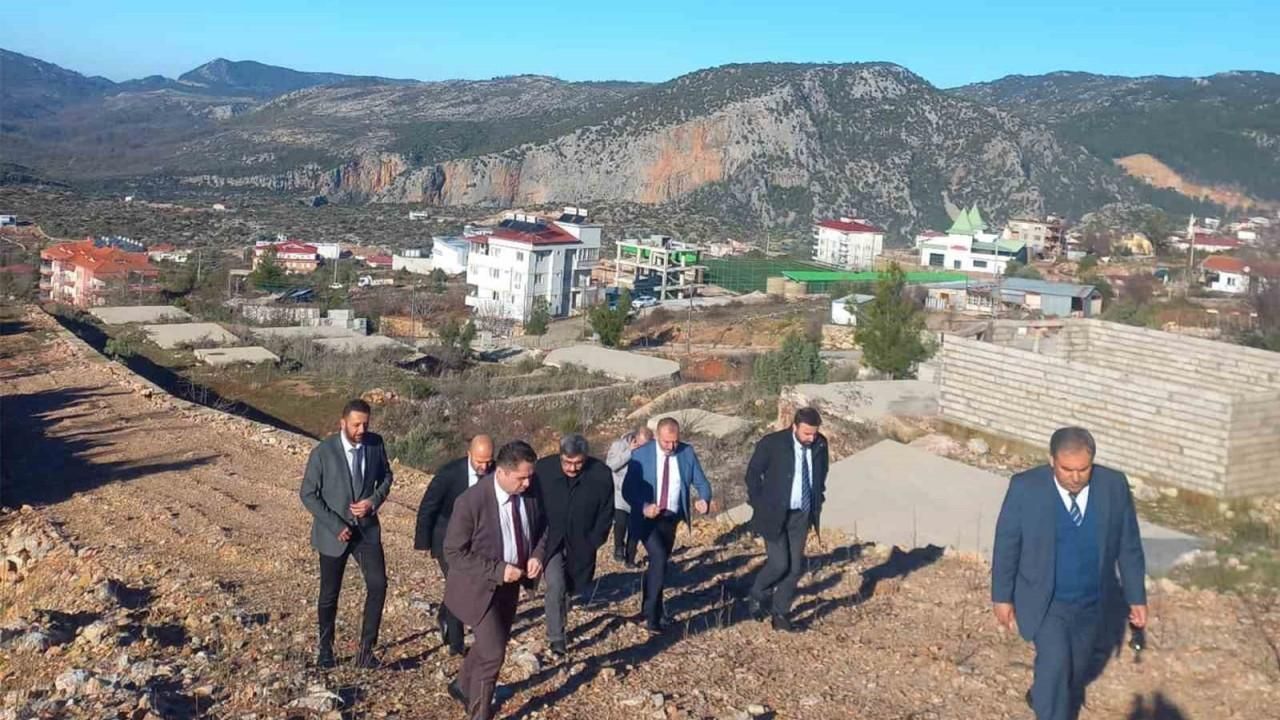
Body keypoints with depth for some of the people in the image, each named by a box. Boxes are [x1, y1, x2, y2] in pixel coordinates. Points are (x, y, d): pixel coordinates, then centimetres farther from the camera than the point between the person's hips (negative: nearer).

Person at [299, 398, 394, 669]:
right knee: (330, 594, 10)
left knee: (378, 584, -10)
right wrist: (336, 525, -15)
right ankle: (325, 649, 31)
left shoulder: (375, 443, -6)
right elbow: (308, 495, -10)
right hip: (334, 532, -2)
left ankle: (366, 647, 3)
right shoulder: (323, 452, -16)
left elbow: (385, 476, 9)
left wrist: (375, 500, -11)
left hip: (367, 527, 3)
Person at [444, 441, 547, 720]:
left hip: (511, 585, 7)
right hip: (480, 587, -6)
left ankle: (463, 686, 48)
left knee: (492, 644, 21)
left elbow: (542, 527, 8)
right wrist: (497, 570, -28)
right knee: (493, 652, -10)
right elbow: (454, 552, -22)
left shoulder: (530, 493, -10)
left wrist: (537, 555, -12)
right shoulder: (471, 501, -27)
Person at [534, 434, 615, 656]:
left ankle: (559, 626, 38)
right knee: (556, 585, -18)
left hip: (581, 544, 2)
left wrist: (594, 541, -4)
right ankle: (555, 636, -7)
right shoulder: (543, 469, -15)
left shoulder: (601, 474, -14)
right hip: (550, 540, -1)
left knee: (569, 588, 12)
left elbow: (606, 512, -2)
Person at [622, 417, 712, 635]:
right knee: (659, 559, -22)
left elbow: (701, 482, 0)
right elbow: (628, 488, -10)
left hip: (671, 519, 4)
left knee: (657, 564, 15)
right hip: (647, 518, -4)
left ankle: (647, 609, 33)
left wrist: (703, 500, -23)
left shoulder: (687, 453, -4)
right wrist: (643, 507, -29)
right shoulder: (641, 455, -11)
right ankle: (653, 616, -15)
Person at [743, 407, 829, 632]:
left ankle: (781, 614, 19)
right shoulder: (772, 443, -15)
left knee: (795, 566, 4)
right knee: (779, 563, -10)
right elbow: (753, 474, -5)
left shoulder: (820, 444, -3)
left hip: (802, 515, 4)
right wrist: (760, 506, -5)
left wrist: (817, 502, 10)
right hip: (775, 514, -4)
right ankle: (757, 596, 19)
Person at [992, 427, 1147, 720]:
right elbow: (1006, 544, -8)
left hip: (1091, 603, 3)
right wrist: (1002, 596, -4)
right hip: (1046, 601, -3)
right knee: (1055, 664, -19)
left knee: (1076, 671, 18)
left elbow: (1129, 546, 0)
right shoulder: (1025, 488, -19)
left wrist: (1137, 597, 3)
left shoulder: (1114, 486, -12)